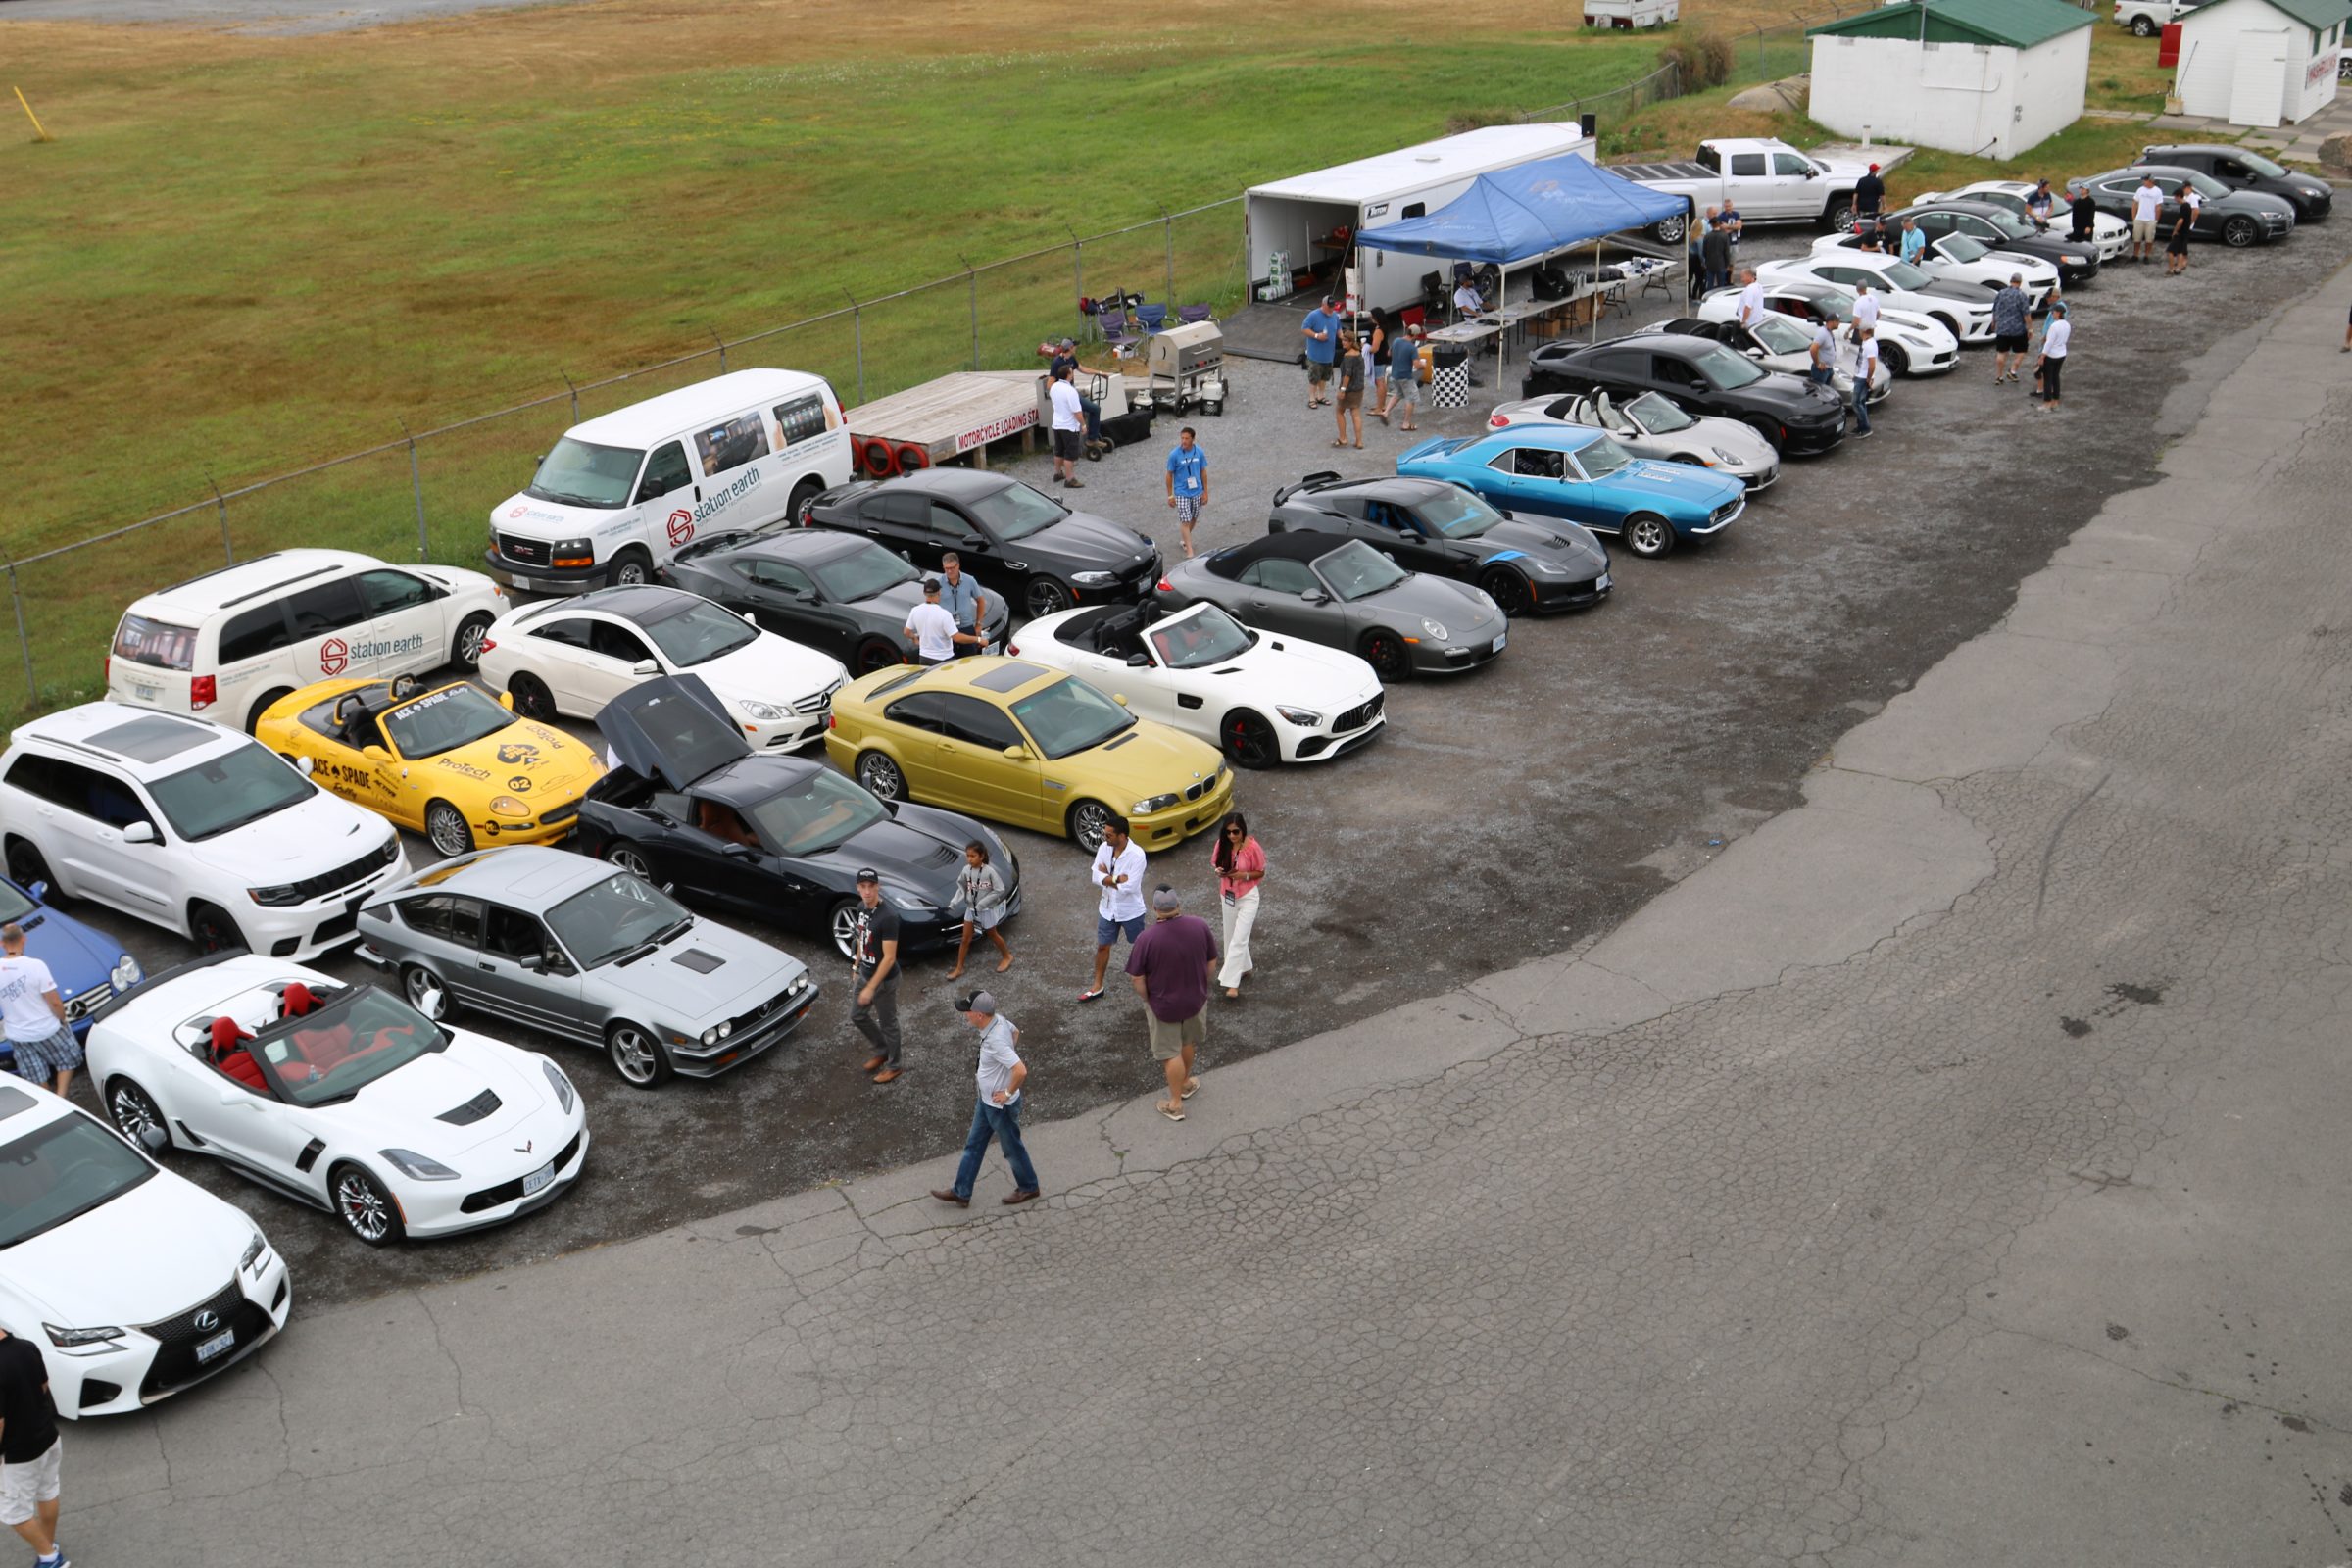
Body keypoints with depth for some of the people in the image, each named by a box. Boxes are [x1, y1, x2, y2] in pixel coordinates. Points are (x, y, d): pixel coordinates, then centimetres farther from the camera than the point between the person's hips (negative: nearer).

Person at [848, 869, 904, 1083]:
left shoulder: (888, 917, -31)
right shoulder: (862, 907, -5)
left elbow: (889, 958, -28)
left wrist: (871, 988, -25)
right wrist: (857, 964, 20)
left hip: (884, 979, -8)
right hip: (866, 974, 8)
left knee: (887, 1023, 11)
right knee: (857, 1016, 21)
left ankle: (892, 1066, 31)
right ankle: (882, 1050, 42)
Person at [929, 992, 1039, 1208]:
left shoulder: (996, 1041, -37)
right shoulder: (999, 1020, -10)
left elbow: (1021, 1071, -43)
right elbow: (1016, 1031, 13)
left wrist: (1008, 1093, -25)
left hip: (1001, 1107, -9)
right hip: (986, 1101, 9)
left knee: (1012, 1149, 15)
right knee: (973, 1145, 19)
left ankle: (1028, 1187, 39)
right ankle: (961, 1192, 33)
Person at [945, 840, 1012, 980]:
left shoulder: (989, 871, -23)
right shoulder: (966, 871, -9)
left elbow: (1000, 890, -19)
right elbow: (962, 888, 1)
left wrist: (982, 903, -22)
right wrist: (953, 903, -12)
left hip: (987, 910, -4)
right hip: (971, 909, 4)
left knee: (993, 936, 16)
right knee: (965, 939, 8)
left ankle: (1007, 956, 40)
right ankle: (959, 969, 18)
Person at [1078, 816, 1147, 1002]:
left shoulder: (1137, 854, -28)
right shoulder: (1104, 848, -10)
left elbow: (1130, 886, -30)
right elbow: (1096, 877, -13)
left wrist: (1107, 877, -19)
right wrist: (1118, 879, -25)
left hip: (1131, 911, -5)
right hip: (1108, 908, 5)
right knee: (1102, 946, 15)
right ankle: (1097, 987, 30)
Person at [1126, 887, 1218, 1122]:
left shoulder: (1146, 940, -27)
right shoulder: (1200, 926, -17)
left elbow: (1137, 979, -17)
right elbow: (1212, 965, -4)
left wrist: (1148, 1000, 1)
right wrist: (1202, 987, 12)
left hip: (1164, 1005, -3)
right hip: (1196, 999, 3)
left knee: (1170, 1052, 14)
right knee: (1189, 1042, 28)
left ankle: (1175, 1104, 26)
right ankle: (1185, 1083, 49)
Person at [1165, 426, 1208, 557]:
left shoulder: (1199, 452, -7)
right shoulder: (1174, 454, -15)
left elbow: (1203, 472, 4)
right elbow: (1169, 475, -6)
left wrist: (1205, 492, 5)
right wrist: (1170, 495, -5)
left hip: (1197, 492, 4)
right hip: (1181, 493, -4)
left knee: (1193, 519, 18)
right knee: (1185, 522, -7)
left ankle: (1186, 539, 43)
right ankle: (1189, 551, -5)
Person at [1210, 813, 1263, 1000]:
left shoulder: (1253, 847, -21)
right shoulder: (1222, 844, -9)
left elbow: (1260, 873, -9)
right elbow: (1216, 864, 6)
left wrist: (1244, 875, -27)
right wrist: (1218, 871, -17)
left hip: (1248, 897, -5)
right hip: (1227, 895, 5)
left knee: (1239, 939, -6)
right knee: (1231, 936, 17)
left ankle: (1232, 982, -4)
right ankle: (1243, 968, 38)